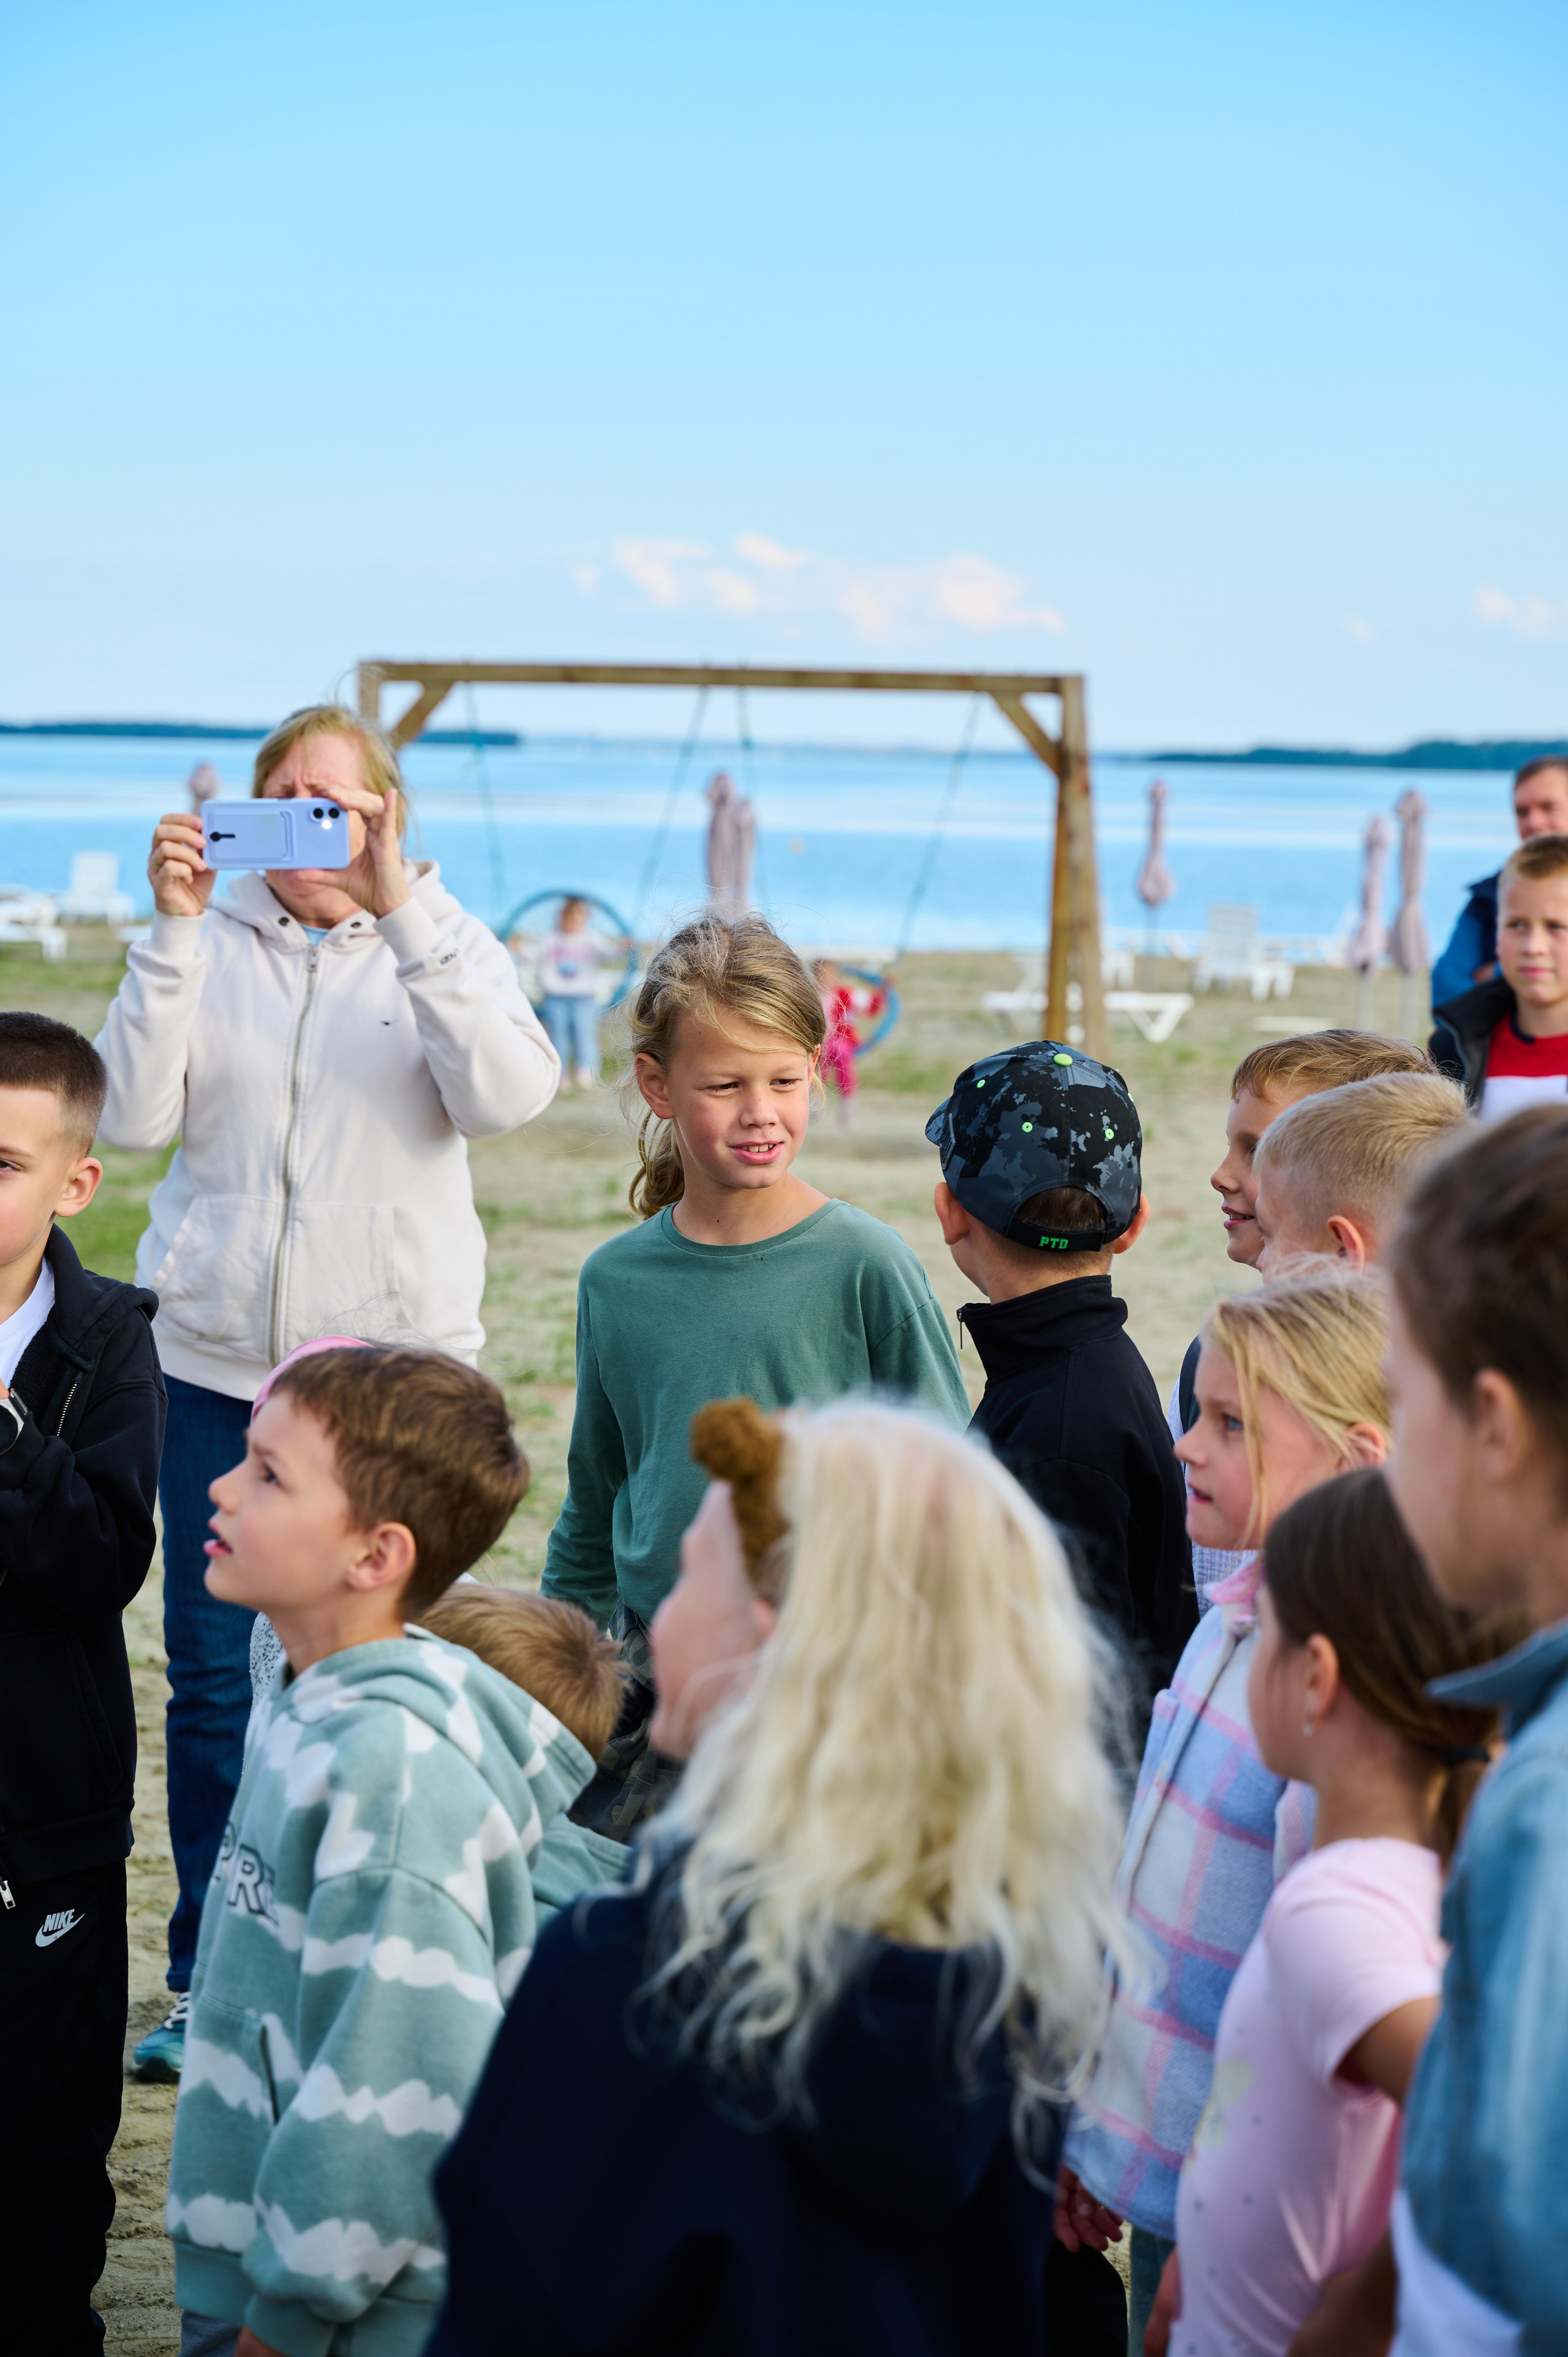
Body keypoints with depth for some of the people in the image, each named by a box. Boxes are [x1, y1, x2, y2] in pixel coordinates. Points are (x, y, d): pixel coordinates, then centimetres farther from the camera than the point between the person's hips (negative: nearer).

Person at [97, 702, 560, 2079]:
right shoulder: (213, 947, 6)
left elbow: (511, 1096, -17)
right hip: (219, 1358, 1)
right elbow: (136, 1118, -7)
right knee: (213, 1680, 5)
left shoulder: (440, 947, 3)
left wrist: (402, 910, -22)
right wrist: (172, 934, -14)